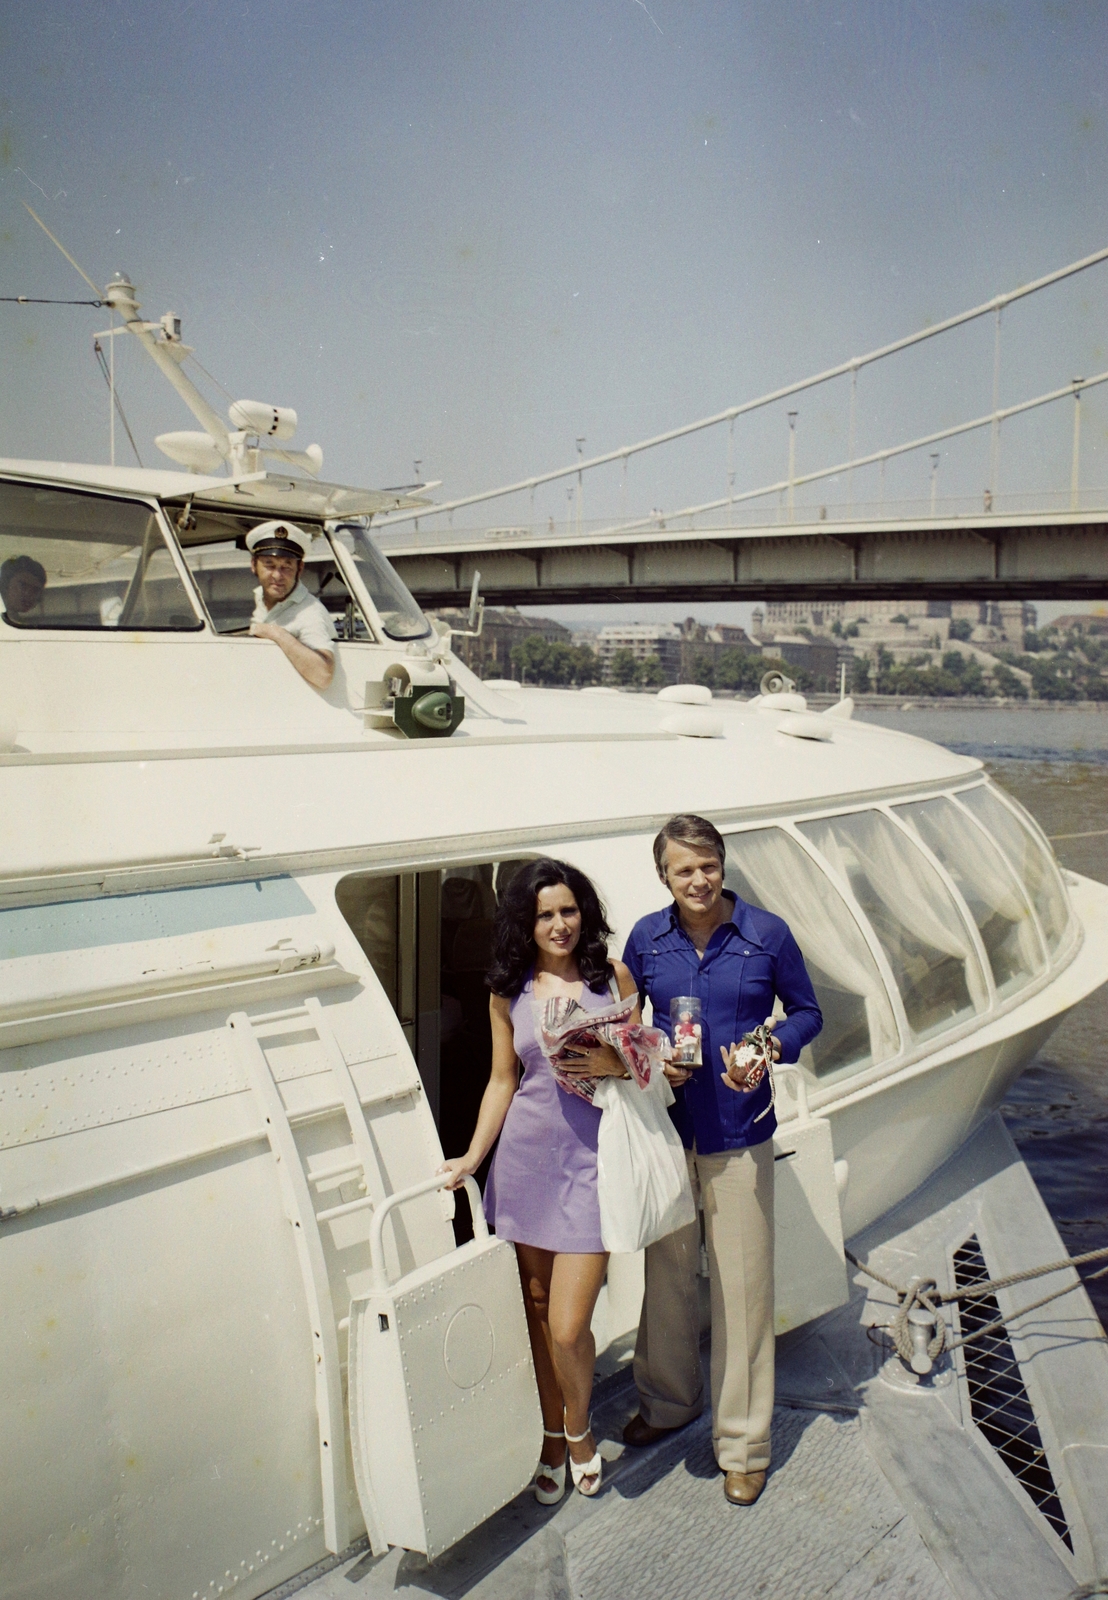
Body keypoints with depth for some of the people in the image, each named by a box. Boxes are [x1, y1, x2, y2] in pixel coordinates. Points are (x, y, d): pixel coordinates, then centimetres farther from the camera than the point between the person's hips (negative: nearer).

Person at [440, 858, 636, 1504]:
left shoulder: (613, 976, 0)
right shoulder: (510, 992, 5)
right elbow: (503, 1080, 10)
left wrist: (613, 1065, -16)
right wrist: (473, 1155, 3)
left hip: (592, 1155, -2)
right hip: (526, 1153, 3)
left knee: (567, 1326, -4)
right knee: (536, 1305, 12)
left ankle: (579, 1427, 27)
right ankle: (553, 1434, 35)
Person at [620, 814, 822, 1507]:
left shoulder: (767, 934, -7)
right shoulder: (646, 937, -1)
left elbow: (807, 1012, 4)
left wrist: (773, 1046, -16)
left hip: (739, 1133, -2)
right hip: (665, 1127, 2)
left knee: (742, 1282, 5)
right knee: (667, 1271, 15)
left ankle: (743, 1442, 22)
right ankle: (670, 1400, 40)